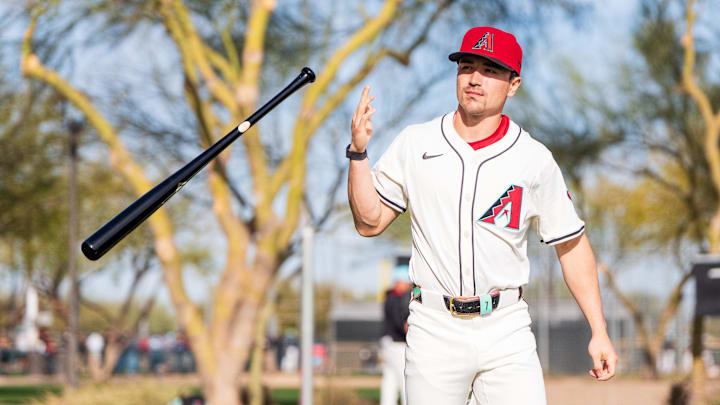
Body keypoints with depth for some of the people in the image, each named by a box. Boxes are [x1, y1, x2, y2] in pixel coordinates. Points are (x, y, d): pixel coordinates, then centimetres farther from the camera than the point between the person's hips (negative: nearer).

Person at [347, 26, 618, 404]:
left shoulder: (534, 160, 1)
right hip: (434, 330, 1)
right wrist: (358, 152, -9)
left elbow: (572, 246, 6)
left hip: (506, 333, -1)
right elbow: (370, 222, 5)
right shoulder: (414, 143, 4)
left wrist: (599, 333, 1)